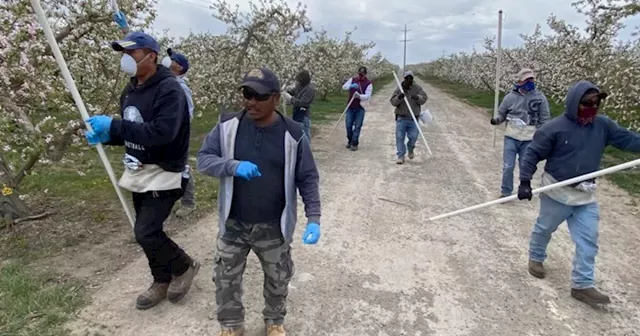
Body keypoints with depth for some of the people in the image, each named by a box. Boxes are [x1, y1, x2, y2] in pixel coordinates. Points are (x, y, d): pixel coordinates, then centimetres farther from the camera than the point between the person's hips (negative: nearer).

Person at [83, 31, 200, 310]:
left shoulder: (169, 89, -17)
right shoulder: (130, 91, 11)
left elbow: (162, 132, -30)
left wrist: (113, 126, -26)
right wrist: (106, 136, -1)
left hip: (163, 174, -8)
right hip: (139, 172, 9)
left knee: (146, 233, -11)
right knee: (147, 231, 13)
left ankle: (185, 266, 14)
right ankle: (162, 281, 30)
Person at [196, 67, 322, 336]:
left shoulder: (293, 134, -11)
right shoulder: (228, 126, -8)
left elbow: (308, 179, -6)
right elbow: (203, 159, -7)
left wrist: (313, 218, -15)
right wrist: (233, 166, -27)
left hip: (274, 228, 0)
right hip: (233, 225, 1)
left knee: (277, 280, 19)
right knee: (226, 280, 16)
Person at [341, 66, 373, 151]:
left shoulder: (369, 83, -6)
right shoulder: (353, 79, 6)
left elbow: (367, 96, -16)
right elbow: (344, 87, -5)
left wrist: (359, 96, -35)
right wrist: (351, 86, -25)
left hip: (360, 108, -3)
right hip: (350, 107, 3)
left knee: (357, 126, -1)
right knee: (348, 125, 6)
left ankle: (354, 143, 7)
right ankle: (350, 140, 25)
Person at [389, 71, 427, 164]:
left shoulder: (417, 88, 4)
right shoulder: (399, 89, 3)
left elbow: (424, 98, -3)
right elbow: (393, 102, -2)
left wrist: (417, 97, -24)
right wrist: (399, 97, -23)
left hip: (413, 119, 0)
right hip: (401, 118, 0)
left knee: (413, 137, -2)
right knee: (400, 137, -3)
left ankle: (410, 149, 31)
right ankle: (401, 156, 6)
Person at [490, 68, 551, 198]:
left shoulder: (540, 98, -3)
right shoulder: (510, 97, -4)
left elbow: (544, 120, 2)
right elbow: (501, 114, 7)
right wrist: (496, 120, -16)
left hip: (529, 140, 0)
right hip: (511, 138, 0)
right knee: (508, 167, -1)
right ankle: (505, 192, 15)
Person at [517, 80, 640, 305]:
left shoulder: (603, 125, -1)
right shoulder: (555, 128, -17)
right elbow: (533, 154, -16)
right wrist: (525, 181, -24)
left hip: (586, 195, 5)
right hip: (557, 192, -5)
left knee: (588, 239, 5)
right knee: (545, 228, 15)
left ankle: (582, 285, 14)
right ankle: (536, 258, 42)